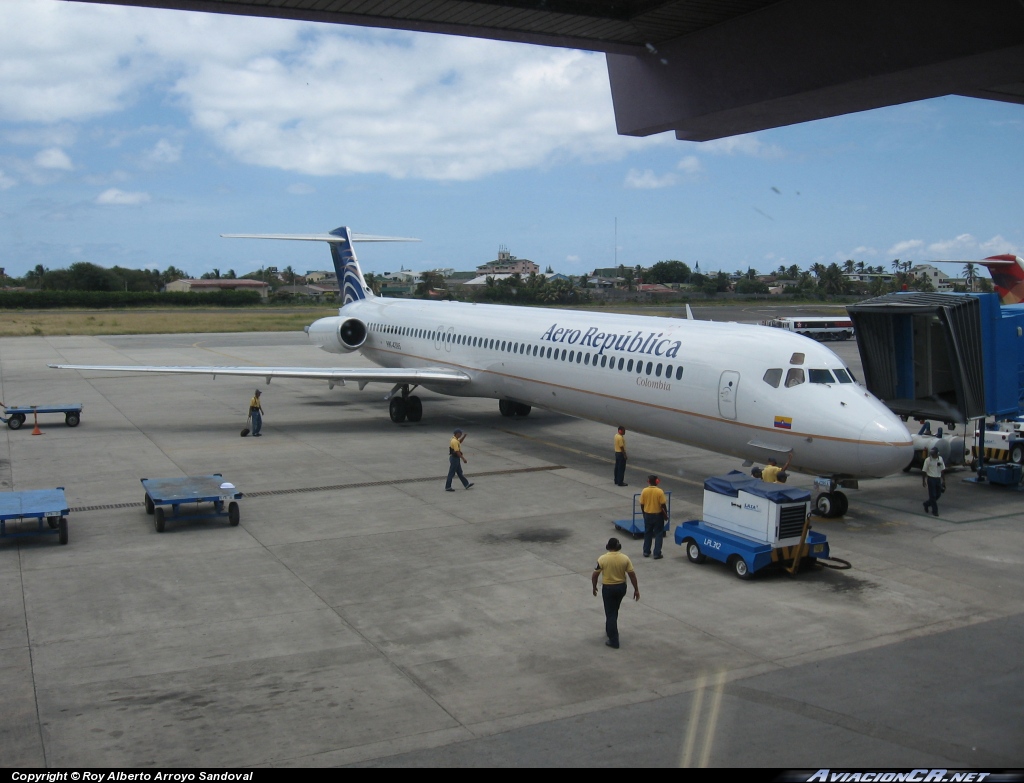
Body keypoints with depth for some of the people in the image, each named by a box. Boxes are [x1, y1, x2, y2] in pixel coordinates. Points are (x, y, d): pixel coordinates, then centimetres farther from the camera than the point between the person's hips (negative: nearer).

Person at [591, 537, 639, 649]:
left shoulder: (602, 559, -14)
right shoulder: (625, 558, -7)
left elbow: (595, 575, -9)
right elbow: (632, 575, -5)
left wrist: (594, 587, 7)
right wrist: (636, 589, 3)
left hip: (608, 588, -4)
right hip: (621, 587, 4)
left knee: (610, 613, 2)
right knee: (614, 610, 25)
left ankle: (614, 641, 0)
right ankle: (610, 630, 41)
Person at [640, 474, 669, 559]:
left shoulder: (644, 491, -8)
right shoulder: (659, 491, -15)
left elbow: (642, 505, -1)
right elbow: (663, 505, -13)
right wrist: (666, 515, 1)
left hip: (647, 515, 3)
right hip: (658, 515, -3)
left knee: (647, 534, 17)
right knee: (658, 534, 6)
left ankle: (646, 552, 22)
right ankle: (657, 554, 4)